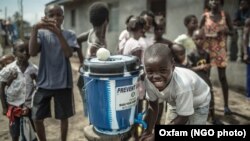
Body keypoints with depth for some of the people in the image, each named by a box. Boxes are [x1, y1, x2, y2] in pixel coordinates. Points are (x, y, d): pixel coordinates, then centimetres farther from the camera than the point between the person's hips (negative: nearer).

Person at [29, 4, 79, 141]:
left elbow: (68, 54, -19)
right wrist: (34, 29, -26)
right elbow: (32, 52, -14)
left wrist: (58, 32, -30)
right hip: (44, 83, 1)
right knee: (37, 118, 8)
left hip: (63, 83, -1)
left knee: (64, 117, 12)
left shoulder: (69, 34, -2)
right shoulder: (42, 33, 1)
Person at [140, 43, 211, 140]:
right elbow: (153, 107, -12)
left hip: (198, 104, -4)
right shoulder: (148, 81, -31)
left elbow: (183, 118, -31)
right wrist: (147, 132, -15)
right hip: (175, 102, 4)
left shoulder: (182, 85, -46)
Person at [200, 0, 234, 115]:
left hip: (221, 49, 0)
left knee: (222, 77, 1)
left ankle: (226, 105, 9)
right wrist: (210, 35, -17)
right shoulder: (205, 16, 0)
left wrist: (225, 31, -15)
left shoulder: (225, 15, 3)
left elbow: (232, 32, 7)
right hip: (208, 48, 0)